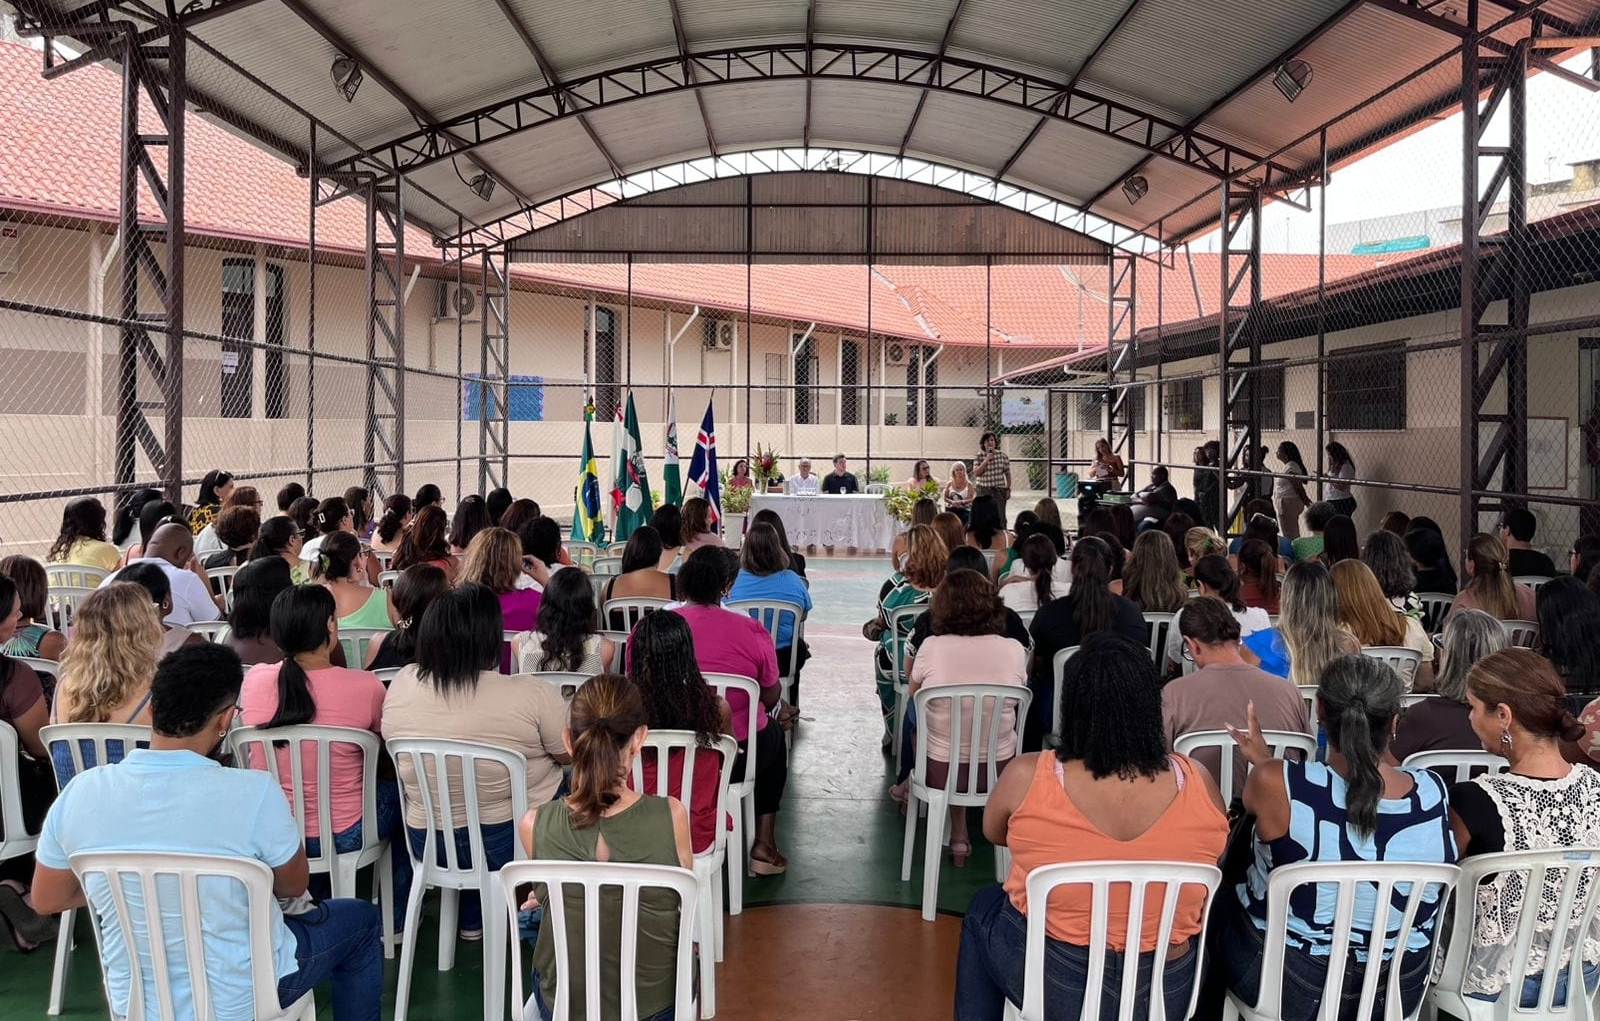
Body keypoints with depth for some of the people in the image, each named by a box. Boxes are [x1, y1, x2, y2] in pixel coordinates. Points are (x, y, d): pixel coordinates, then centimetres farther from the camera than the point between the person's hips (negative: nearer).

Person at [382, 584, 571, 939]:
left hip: (429, 843, 4)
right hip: (516, 839, -4)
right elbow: (571, 756, -9)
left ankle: (472, 921, 39)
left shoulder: (402, 684, -11)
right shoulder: (531, 695, -24)